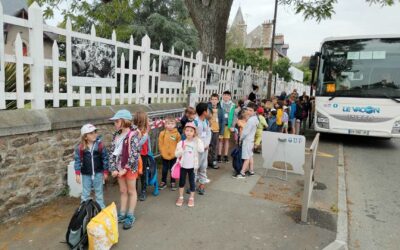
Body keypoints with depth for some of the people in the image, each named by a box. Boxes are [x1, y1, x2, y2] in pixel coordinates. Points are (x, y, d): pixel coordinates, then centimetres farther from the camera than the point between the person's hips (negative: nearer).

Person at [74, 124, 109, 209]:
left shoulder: (100, 145, -11)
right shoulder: (80, 147, -9)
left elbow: (105, 158, -4)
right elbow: (77, 160, -4)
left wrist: (105, 172, -1)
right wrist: (77, 174, -8)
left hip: (98, 173, 0)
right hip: (85, 174, 0)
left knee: (99, 192, 14)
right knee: (85, 194, 12)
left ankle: (101, 209, 28)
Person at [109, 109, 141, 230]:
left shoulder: (133, 135, -17)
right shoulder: (116, 135, 4)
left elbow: (134, 155, -20)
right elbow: (112, 152, 3)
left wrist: (125, 169, -18)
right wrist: (113, 168, -5)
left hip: (130, 167, -6)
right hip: (119, 167, 6)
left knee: (131, 191, 9)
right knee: (122, 191, 17)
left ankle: (130, 216, 21)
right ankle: (122, 214, 30)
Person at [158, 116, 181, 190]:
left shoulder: (177, 134, -9)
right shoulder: (162, 133, -8)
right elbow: (160, 144, -3)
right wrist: (162, 152, -7)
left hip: (174, 155, 0)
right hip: (164, 155, 0)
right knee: (164, 169, 15)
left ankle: (173, 183, 30)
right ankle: (163, 182, 31)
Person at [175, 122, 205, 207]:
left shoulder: (196, 142, -8)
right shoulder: (181, 143, -7)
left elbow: (201, 150, -24)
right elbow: (176, 154, -7)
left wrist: (198, 140, -23)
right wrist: (182, 150, -24)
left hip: (192, 166, -1)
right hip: (183, 166, 1)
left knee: (192, 182, 9)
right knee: (182, 181, 14)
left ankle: (192, 198, 26)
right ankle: (181, 197, 31)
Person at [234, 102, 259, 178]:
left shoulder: (251, 120, -22)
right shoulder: (255, 118, 8)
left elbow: (246, 132, -21)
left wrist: (240, 139, -6)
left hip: (247, 140, -10)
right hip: (250, 139, 10)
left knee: (246, 157, -7)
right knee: (250, 156, 16)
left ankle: (242, 173, -4)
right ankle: (251, 171, 25)